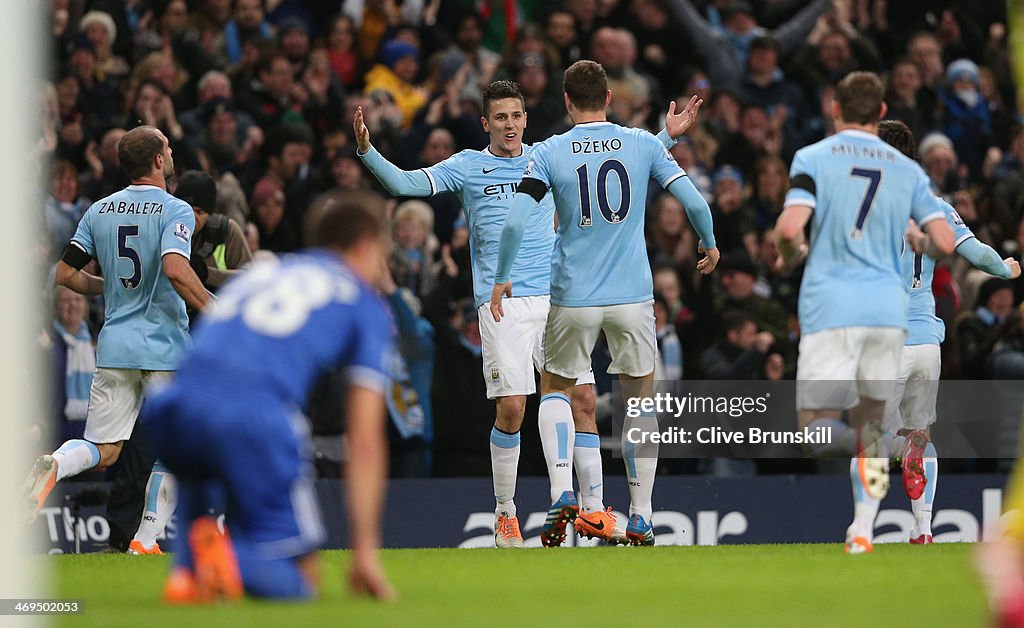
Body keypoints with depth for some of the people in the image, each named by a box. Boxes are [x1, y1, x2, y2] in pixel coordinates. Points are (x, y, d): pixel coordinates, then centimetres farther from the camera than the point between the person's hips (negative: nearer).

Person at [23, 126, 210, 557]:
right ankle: (147, 540, 6)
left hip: (115, 344, 5)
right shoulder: (175, 211, -9)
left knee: (102, 451, 7)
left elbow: (65, 273, 9)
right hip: (165, 346, -4)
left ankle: (53, 465, -25)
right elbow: (175, 270, -25)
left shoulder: (99, 211, 8)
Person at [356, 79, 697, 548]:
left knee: (582, 397, -4)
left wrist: (667, 135, 17)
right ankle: (505, 515, 5)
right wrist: (367, 150, -19)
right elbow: (405, 184, -4)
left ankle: (594, 509, 2)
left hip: (555, 298, 3)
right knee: (511, 408, -10)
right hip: (502, 304, -3)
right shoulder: (468, 166, 5)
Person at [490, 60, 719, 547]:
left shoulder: (548, 153, -3)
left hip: (573, 300, 0)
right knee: (640, 400, 14)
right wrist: (709, 247, 17)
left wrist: (501, 280, 2)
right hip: (633, 296, 0)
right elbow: (695, 203, -3)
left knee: (555, 389, 20)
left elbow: (514, 222, -11)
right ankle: (640, 519, 11)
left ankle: (561, 492, -1)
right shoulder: (642, 145, 0)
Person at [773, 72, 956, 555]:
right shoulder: (907, 169, 9)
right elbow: (944, 243, 2)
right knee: (870, 420, 16)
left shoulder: (814, 158, -1)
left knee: (816, 423, 0)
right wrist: (925, 254, 25)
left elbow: (789, 228, -14)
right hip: (888, 306, 3)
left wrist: (790, 256, 9)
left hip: (831, 305, -3)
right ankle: (862, 530, 9)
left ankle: (837, 437, -36)